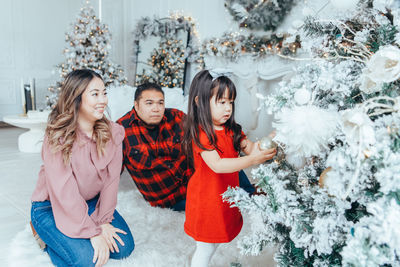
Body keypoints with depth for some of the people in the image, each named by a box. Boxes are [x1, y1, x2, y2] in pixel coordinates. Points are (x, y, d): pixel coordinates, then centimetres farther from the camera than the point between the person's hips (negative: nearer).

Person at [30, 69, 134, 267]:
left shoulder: (112, 132, -10)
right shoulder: (57, 137, -23)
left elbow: (111, 179, -9)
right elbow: (65, 193, -25)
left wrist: (103, 221, -14)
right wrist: (93, 232, -25)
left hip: (92, 202, 5)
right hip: (51, 206, -5)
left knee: (124, 247, -7)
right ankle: (46, 237, 8)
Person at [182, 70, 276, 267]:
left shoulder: (231, 130, 3)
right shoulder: (201, 133, -22)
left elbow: (249, 147, -5)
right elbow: (217, 165, -32)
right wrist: (252, 160, -41)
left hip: (225, 197, 7)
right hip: (206, 199, -7)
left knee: (214, 240, 22)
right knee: (206, 247, 9)